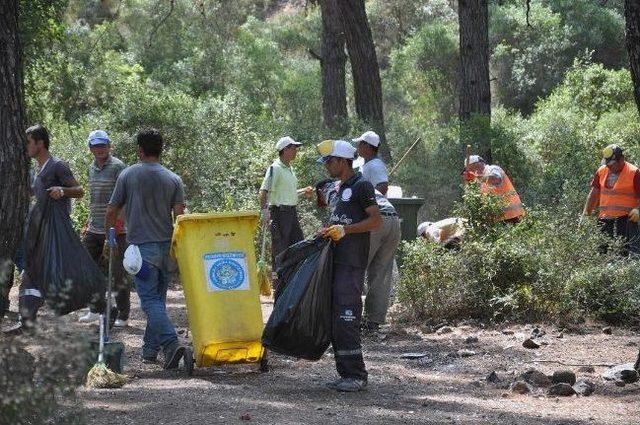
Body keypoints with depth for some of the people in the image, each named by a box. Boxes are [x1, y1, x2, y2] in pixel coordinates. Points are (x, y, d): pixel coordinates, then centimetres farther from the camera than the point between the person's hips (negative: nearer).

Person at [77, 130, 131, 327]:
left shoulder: (118, 166, -8)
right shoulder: (92, 168, 15)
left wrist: (118, 221, -22)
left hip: (116, 228, -8)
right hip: (95, 228, 8)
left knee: (118, 273, -4)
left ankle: (123, 315, 4)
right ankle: (97, 309, 21)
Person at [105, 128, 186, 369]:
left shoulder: (128, 175, 0)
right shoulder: (173, 179, 6)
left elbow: (111, 212, 3)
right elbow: (179, 215, -1)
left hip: (142, 246, -4)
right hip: (166, 246, 4)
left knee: (150, 300, -9)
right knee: (158, 299, 14)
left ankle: (171, 344, -27)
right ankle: (150, 349, 17)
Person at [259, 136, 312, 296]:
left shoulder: (289, 169, 16)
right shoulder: (275, 168, -12)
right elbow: (264, 191, -22)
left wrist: (303, 192, 24)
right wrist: (264, 210, -33)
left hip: (292, 212, 9)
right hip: (279, 211, -9)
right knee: (279, 253, -4)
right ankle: (278, 288, 0)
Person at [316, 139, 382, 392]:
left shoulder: (361, 186, -9)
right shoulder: (342, 188, 19)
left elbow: (376, 220, -15)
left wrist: (345, 229, -19)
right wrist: (330, 231, 13)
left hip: (352, 264, -10)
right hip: (337, 262, 10)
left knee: (346, 321, -12)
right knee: (335, 321, 9)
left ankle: (357, 376, -9)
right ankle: (346, 373, 15)